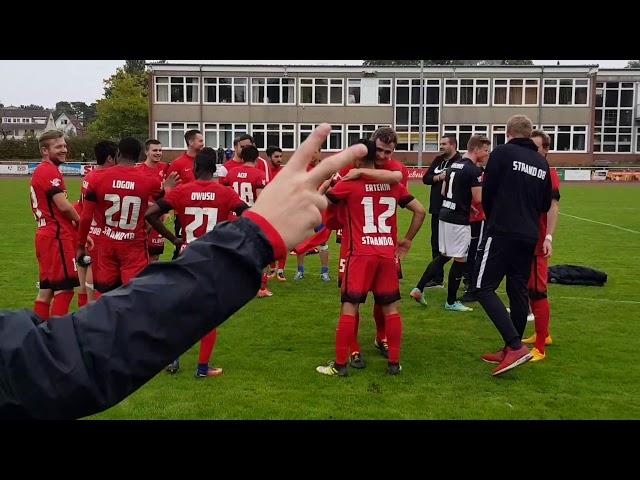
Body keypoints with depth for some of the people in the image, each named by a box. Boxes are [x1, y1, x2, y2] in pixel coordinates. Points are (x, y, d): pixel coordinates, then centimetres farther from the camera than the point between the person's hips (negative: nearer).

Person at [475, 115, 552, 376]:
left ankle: (516, 346, -14)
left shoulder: (502, 152, -3)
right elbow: (545, 205, 17)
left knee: (484, 288, -4)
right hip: (529, 237, 7)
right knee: (518, 291, 12)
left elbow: (487, 193, -3)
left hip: (501, 232, -6)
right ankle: (512, 350, 20)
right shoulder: (542, 162, 13)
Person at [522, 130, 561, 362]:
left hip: (537, 242, -8)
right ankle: (543, 335, 33)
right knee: (529, 289, 16)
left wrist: (549, 238, -26)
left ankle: (540, 348, -1)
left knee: (537, 291, -6)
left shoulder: (548, 174, -9)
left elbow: (553, 207, -17)